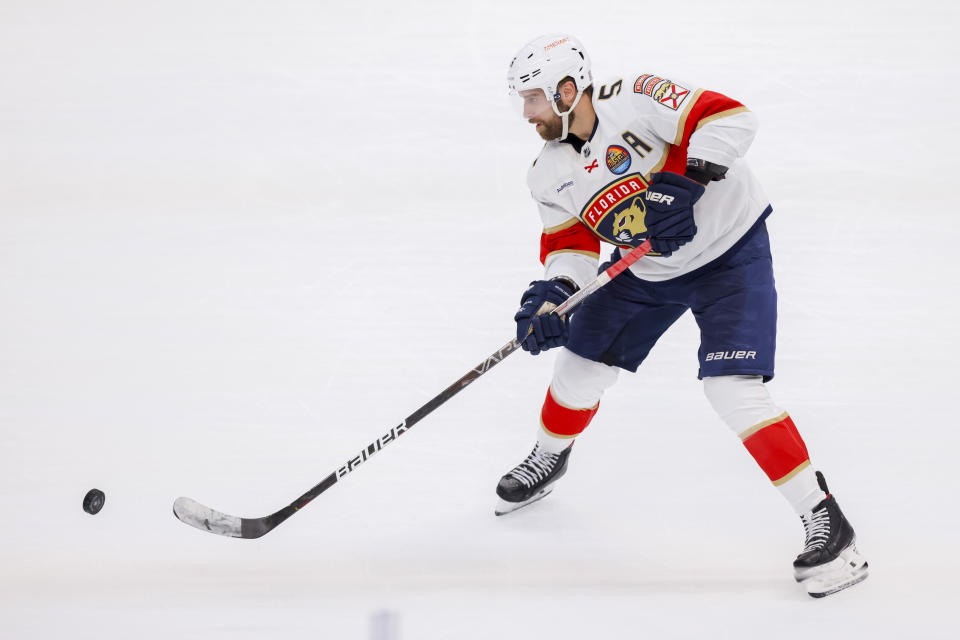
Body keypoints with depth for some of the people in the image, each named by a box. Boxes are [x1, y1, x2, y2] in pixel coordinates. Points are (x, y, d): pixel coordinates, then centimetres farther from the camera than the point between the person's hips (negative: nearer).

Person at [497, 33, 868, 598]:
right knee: (581, 367, 10)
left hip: (731, 249, -7)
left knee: (732, 389, -20)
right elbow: (570, 243, 1)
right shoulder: (551, 175, -3)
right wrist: (553, 293, -18)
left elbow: (732, 119, -31)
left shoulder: (634, 100, -25)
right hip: (648, 271, 7)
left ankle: (825, 519, -12)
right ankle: (548, 460, 42)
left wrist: (680, 183, -40)